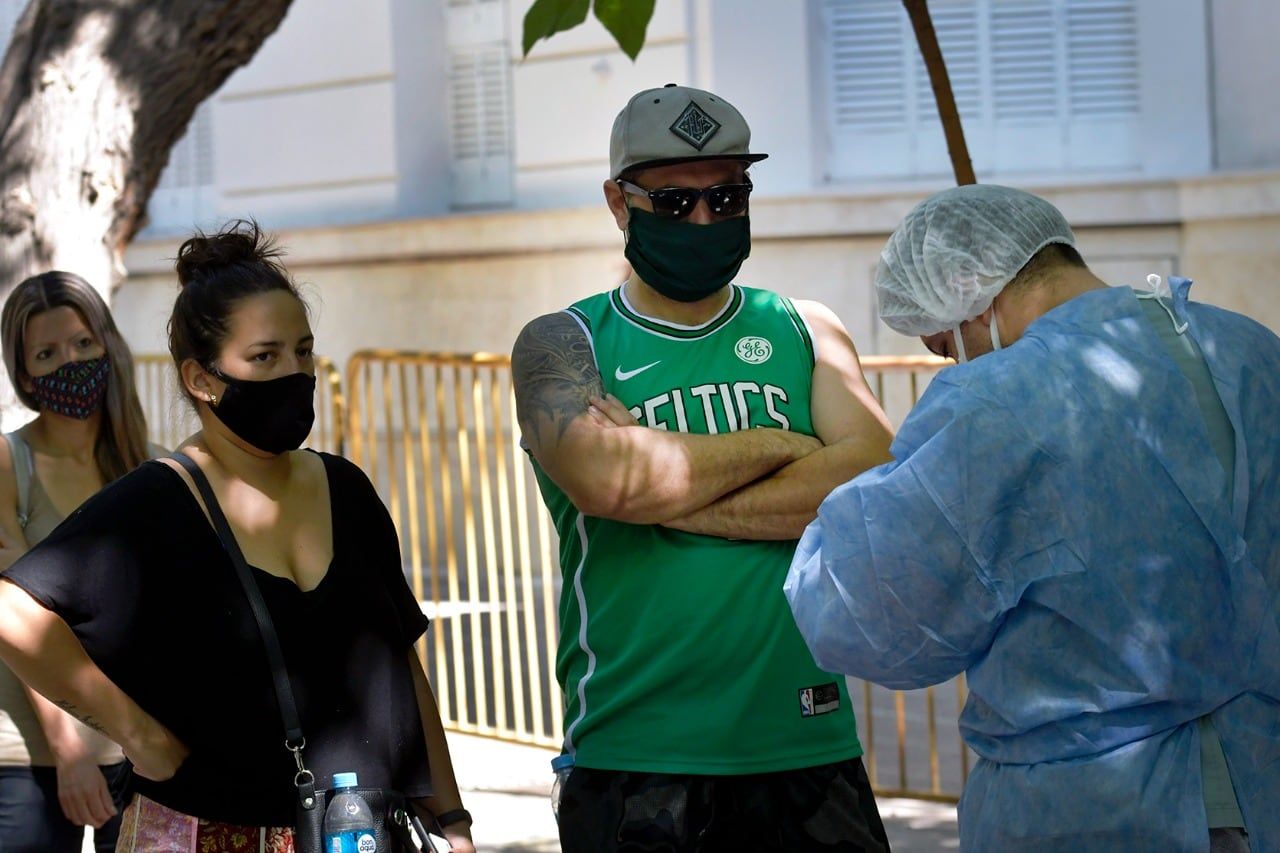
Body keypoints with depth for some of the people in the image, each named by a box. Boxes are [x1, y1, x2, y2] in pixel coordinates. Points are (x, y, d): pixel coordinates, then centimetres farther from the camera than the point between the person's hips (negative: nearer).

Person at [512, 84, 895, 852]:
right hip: (633, 758, -2)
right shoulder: (563, 344, 4)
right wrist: (775, 445, -5)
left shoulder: (806, 331, 12)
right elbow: (602, 474, -17)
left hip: (807, 741, 2)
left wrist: (671, 498, -10)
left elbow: (873, 480, -6)